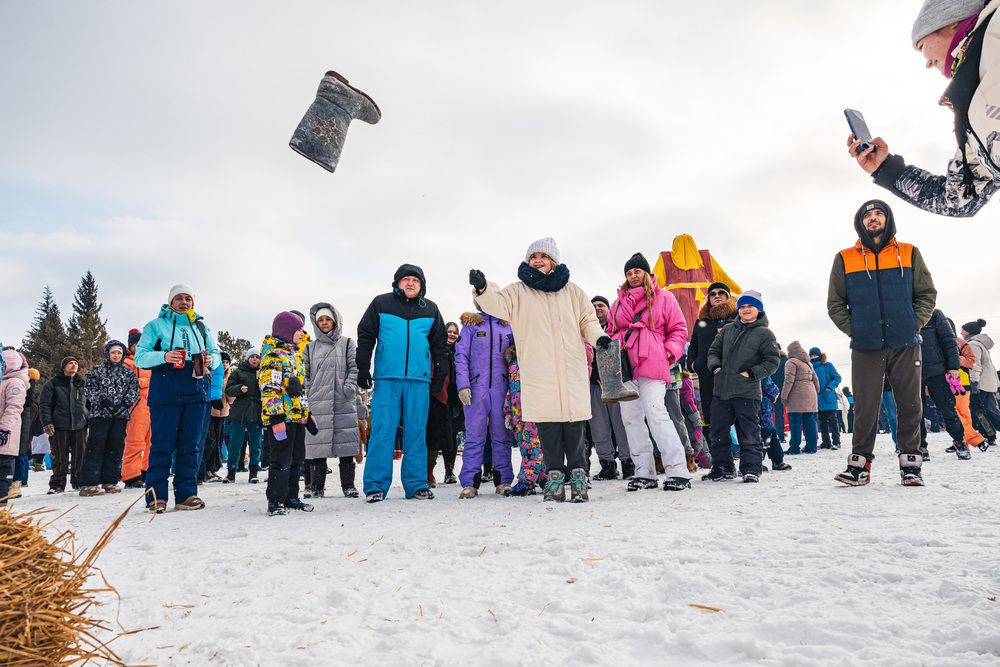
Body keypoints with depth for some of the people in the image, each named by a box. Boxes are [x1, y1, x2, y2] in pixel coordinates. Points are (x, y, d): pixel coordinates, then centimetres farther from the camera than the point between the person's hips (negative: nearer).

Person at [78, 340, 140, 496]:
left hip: (121, 414, 3)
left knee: (116, 446, 1)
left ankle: (109, 481, 7)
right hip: (100, 413, -2)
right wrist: (103, 401, -13)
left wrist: (124, 403, -8)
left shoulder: (128, 372, 16)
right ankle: (88, 483, -11)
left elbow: (134, 389, 7)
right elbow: (90, 389, 1)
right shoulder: (97, 370, 11)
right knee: (96, 445, -9)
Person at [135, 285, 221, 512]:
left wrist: (210, 360, -6)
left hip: (196, 392, 4)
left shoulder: (202, 327, 19)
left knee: (191, 445, 4)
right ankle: (156, 496, 2)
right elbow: (140, 357, 1)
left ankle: (186, 494, 9)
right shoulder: (156, 325, 8)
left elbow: (216, 354, 17)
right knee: (162, 444, -5)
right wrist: (164, 357, -18)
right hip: (165, 393, -4)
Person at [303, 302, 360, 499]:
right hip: (317, 403, 2)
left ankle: (348, 486, 8)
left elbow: (354, 367, 3)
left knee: (346, 445, -1)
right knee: (318, 446, 0)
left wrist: (349, 387, -12)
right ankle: (317, 487, 10)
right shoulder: (310, 348, 17)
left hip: (344, 403, -2)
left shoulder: (347, 343, 11)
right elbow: (304, 374, 15)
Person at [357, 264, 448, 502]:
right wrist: (363, 369, 2)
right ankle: (376, 486, 1)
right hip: (386, 377, -2)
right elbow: (365, 337, 8)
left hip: (419, 378, 2)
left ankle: (416, 485, 11)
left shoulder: (430, 309, 15)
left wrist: (440, 374, 11)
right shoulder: (381, 304, 8)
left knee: (416, 432, 5)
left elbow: (440, 345, 18)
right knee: (382, 430, -4)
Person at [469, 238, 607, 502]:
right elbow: (498, 303, -7)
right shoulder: (518, 291, 10)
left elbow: (587, 319, 18)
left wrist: (598, 336, -1)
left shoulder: (571, 290, 15)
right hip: (538, 373, -1)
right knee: (547, 425, -1)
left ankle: (578, 474, 12)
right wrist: (482, 289, -27)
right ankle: (555, 474, 12)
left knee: (574, 424, 0)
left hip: (571, 370, 1)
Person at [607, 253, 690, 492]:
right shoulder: (619, 303, 20)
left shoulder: (663, 297, 8)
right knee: (631, 417, 4)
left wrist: (669, 352, -8)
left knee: (656, 413, -16)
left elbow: (679, 328, 6)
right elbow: (611, 332, 23)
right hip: (625, 365, 6)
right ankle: (644, 472, 12)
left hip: (651, 364, -5)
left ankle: (678, 472, -12)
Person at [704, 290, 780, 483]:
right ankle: (722, 467, 20)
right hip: (721, 390, 5)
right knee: (718, 431, 9)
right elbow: (714, 350, 19)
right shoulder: (727, 329, 13)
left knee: (749, 432, -2)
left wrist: (752, 373, -12)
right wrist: (715, 366, 1)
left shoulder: (764, 333, 0)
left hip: (747, 392, -5)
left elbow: (772, 361, -3)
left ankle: (751, 468, 8)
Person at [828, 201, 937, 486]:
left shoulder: (909, 254, 10)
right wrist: (853, 329, -3)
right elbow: (835, 303, 8)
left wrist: (914, 324, -2)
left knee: (910, 406, 3)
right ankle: (859, 465, 8)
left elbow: (927, 294, 10)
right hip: (865, 347, -1)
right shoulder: (845, 259, 8)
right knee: (865, 409, 0)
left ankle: (910, 464, 14)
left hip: (905, 345, 1)